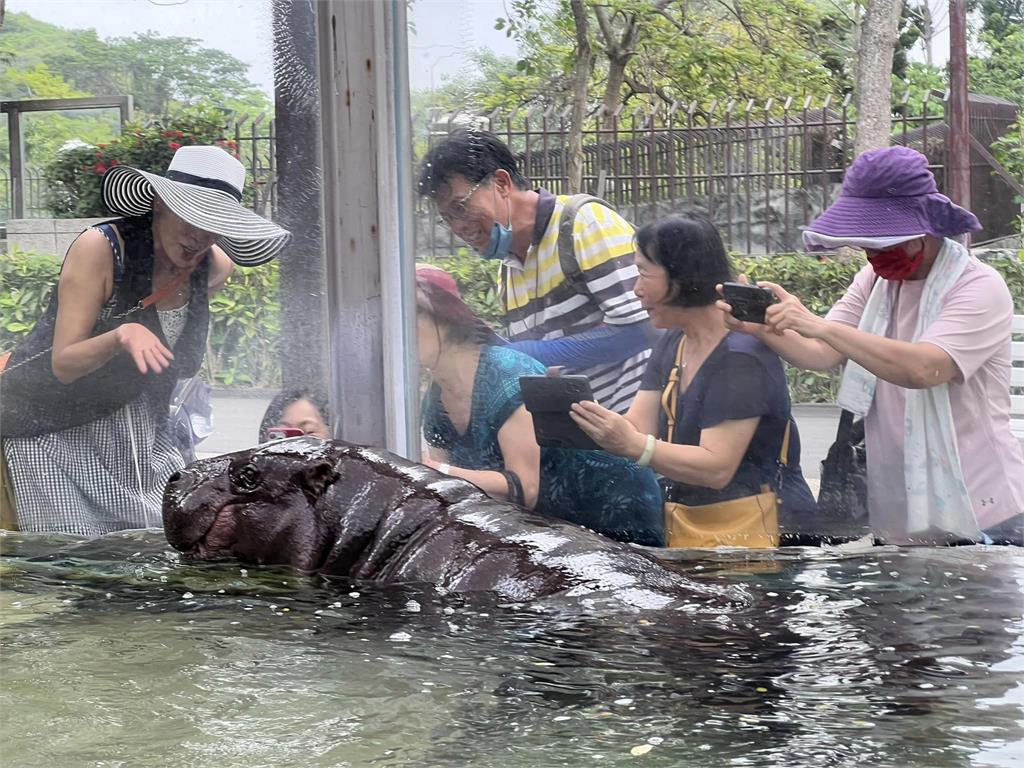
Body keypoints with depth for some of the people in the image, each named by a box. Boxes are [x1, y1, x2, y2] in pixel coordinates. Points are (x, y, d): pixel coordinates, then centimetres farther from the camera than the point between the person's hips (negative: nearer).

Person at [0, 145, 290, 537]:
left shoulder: (214, 267, -4)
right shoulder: (99, 248, -21)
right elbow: (63, 365, -24)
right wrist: (121, 336, -39)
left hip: (133, 419, 5)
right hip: (52, 424, -5)